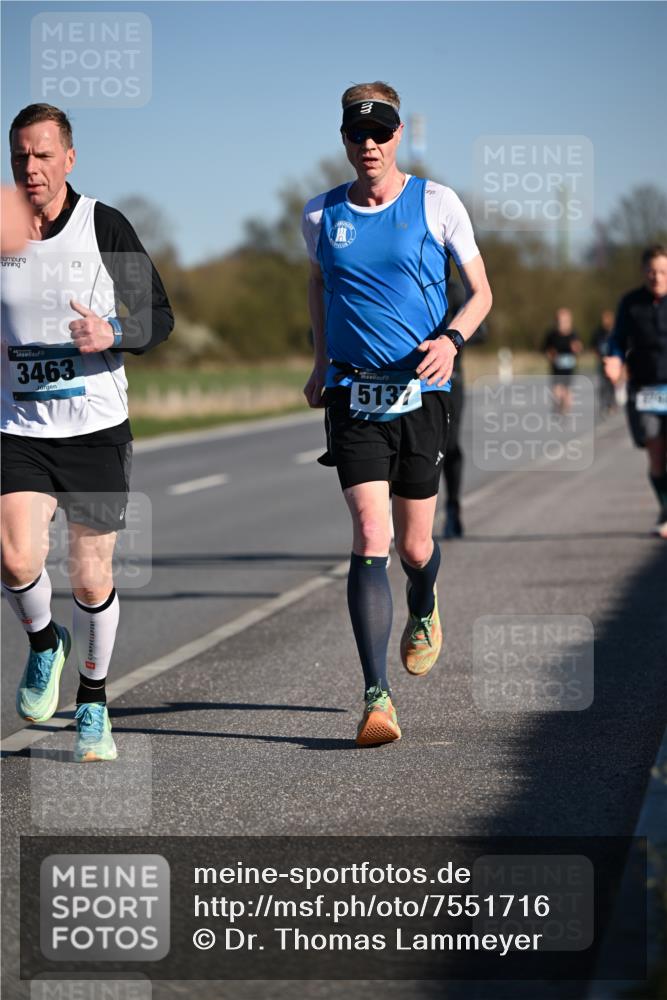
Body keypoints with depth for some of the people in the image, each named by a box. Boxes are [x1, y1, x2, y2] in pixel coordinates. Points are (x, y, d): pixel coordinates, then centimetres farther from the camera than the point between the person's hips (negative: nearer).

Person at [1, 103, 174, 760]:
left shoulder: (105, 226, -4)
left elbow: (159, 316, -1)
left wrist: (113, 333, -20)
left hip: (96, 430, -1)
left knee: (91, 581, 4)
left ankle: (92, 705, 27)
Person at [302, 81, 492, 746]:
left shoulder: (437, 204, -1)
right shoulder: (321, 214, 5)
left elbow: (481, 293, 5)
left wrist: (451, 339, -15)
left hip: (421, 392, 0)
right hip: (353, 394, 0)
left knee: (414, 548, 8)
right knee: (370, 538, -15)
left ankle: (424, 613, 46)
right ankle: (376, 697, -16)